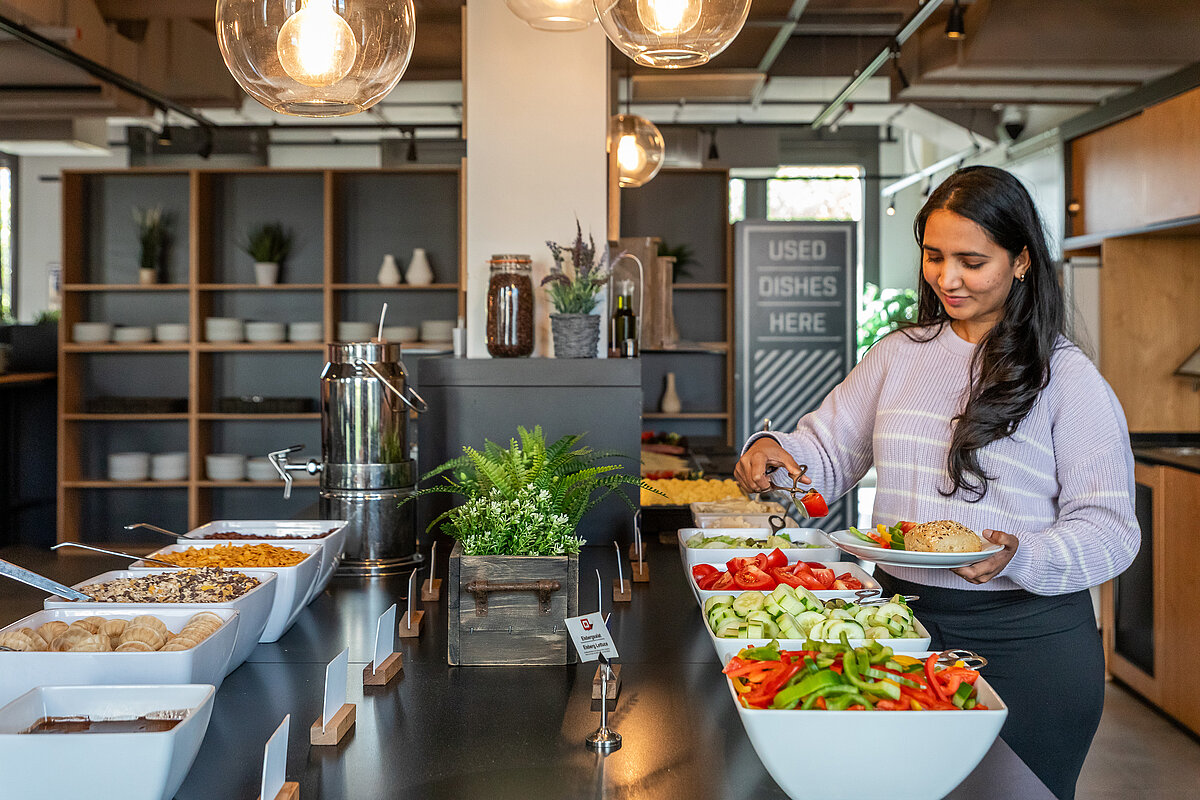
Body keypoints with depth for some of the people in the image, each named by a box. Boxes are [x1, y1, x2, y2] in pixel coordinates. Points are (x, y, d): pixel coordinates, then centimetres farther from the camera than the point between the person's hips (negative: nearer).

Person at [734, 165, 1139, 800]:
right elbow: (827, 451, 11)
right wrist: (772, 452, -11)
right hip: (904, 623, 4)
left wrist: (1019, 556, -28)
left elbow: (1109, 530, -10)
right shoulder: (898, 354, 7)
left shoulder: (1067, 377, -7)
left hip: (1028, 643, -3)